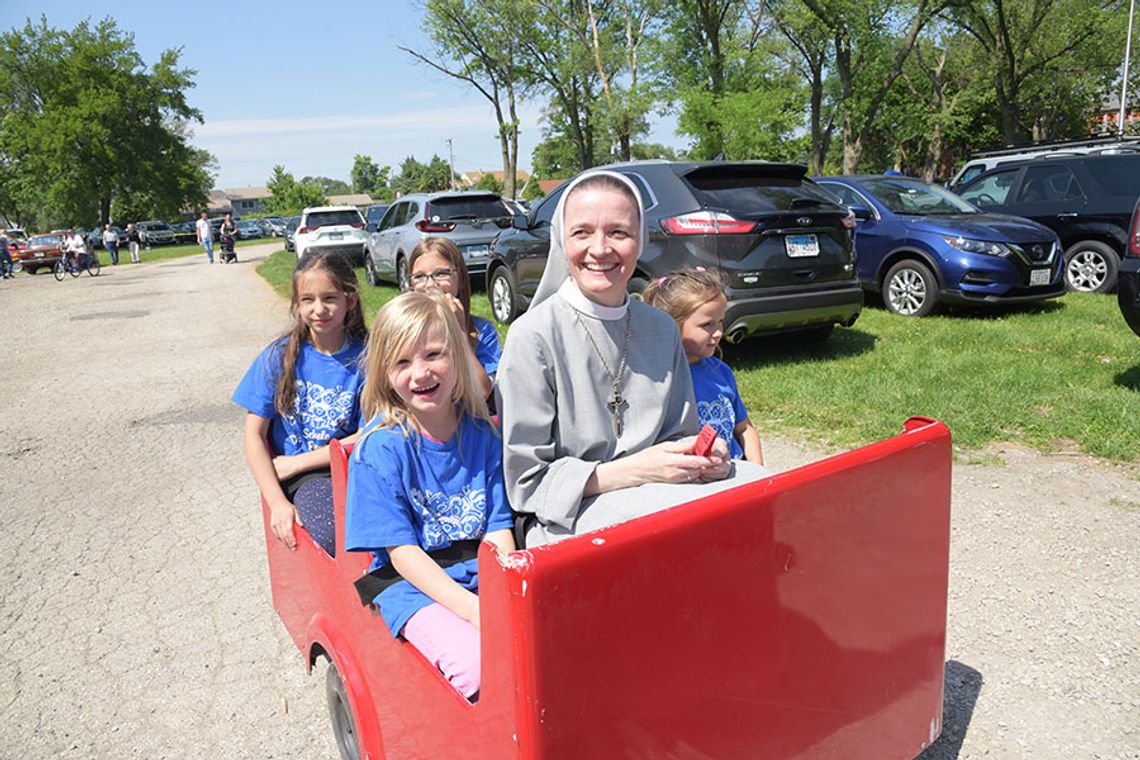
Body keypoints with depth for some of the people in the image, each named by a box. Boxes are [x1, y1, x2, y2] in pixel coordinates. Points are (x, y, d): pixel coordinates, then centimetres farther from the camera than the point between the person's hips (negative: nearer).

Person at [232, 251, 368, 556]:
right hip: (301, 478, 0)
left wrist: (297, 462, -6)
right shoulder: (280, 357, 1)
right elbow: (253, 435, 1)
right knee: (331, 535, -32)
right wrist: (277, 502, -11)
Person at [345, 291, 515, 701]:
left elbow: (498, 528, 2)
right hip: (414, 585, -3)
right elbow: (402, 551, -12)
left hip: (482, 574, 4)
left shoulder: (481, 433, 1)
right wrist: (473, 608, -23)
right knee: (478, 666, -29)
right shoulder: (380, 448, -11)